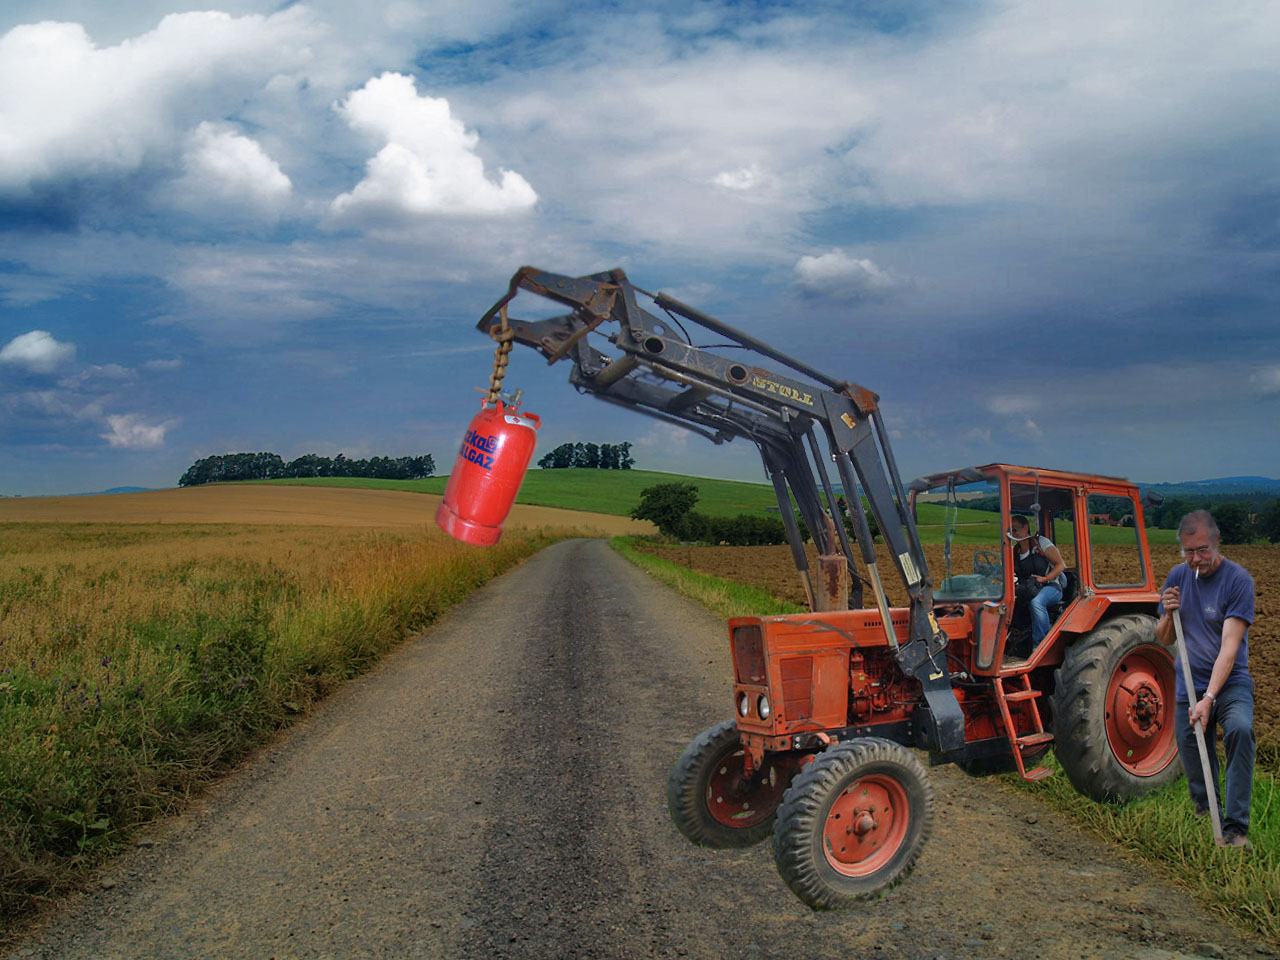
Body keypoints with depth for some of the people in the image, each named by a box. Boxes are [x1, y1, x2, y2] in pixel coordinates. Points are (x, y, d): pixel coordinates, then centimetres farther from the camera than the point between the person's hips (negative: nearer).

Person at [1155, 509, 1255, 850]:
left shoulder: (1238, 579, -14)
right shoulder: (1177, 576, 4)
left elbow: (1229, 645, -22)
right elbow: (1164, 640, 10)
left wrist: (1209, 698, -30)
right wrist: (1168, 614, -12)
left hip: (1230, 682, -5)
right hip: (1189, 685, 5)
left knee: (1240, 729, -32)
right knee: (1196, 771, 8)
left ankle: (1235, 827, -27)